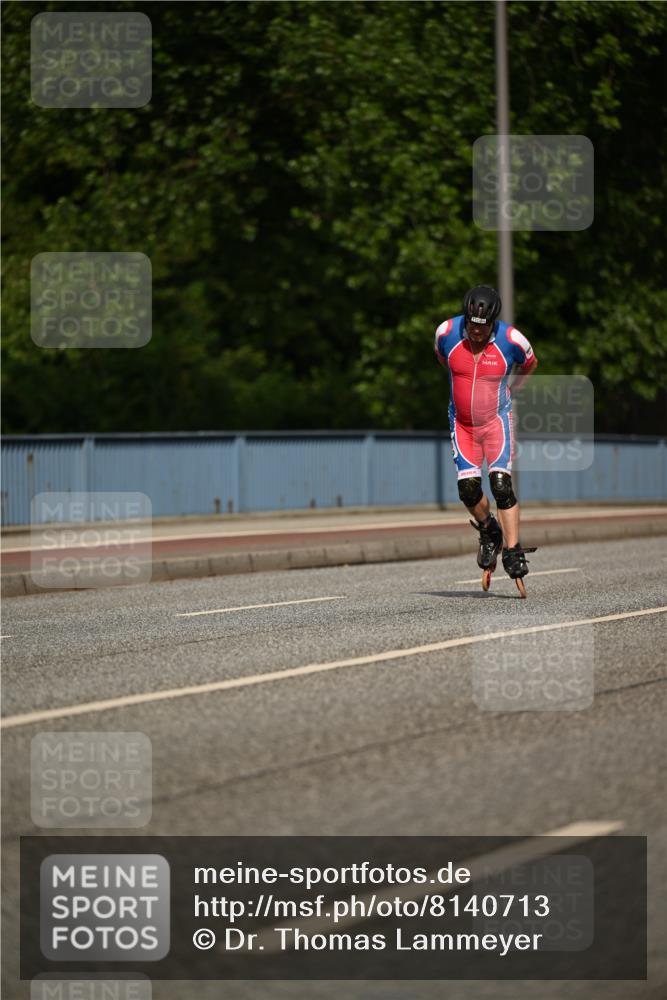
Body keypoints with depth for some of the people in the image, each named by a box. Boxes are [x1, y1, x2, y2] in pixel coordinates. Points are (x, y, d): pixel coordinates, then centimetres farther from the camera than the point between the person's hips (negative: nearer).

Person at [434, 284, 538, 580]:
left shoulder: (511, 340, -18)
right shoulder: (447, 332, -13)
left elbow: (529, 363, 6)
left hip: (496, 419, -2)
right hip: (461, 423, 2)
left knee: (501, 484, -17)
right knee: (468, 488, -8)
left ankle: (513, 553, -13)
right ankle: (488, 531, 21)